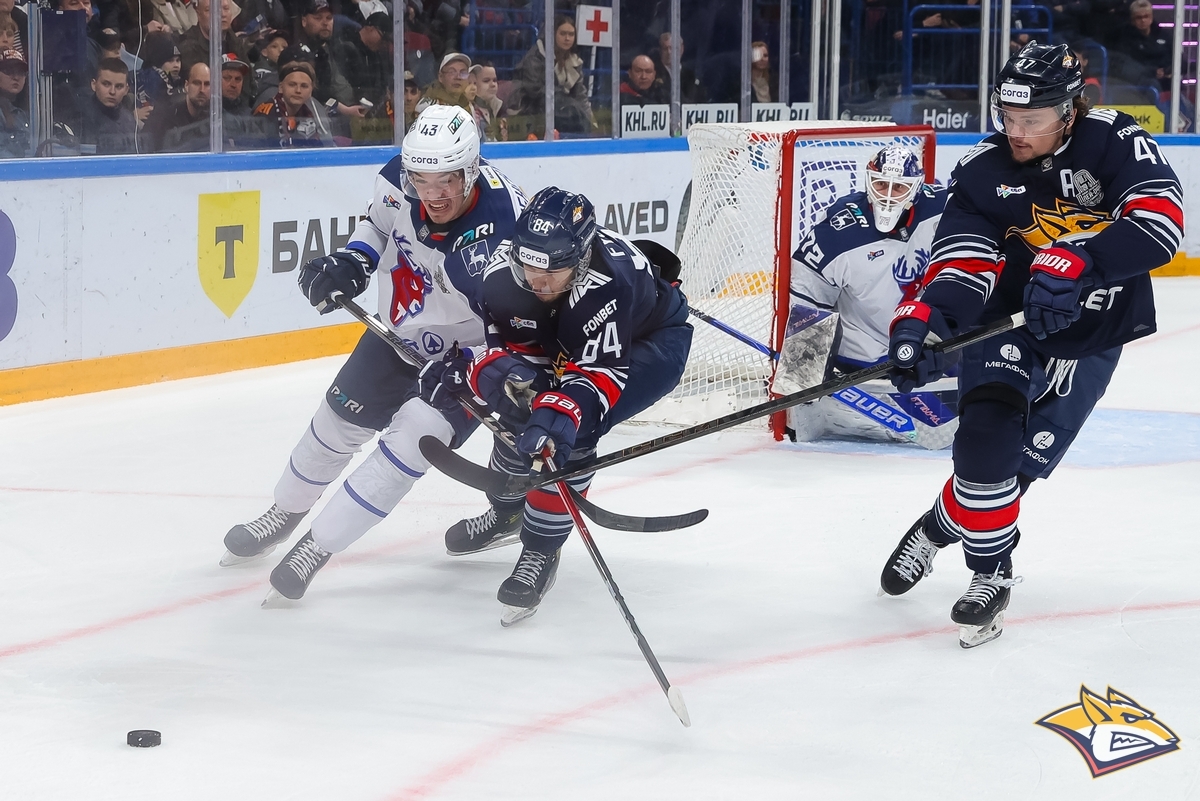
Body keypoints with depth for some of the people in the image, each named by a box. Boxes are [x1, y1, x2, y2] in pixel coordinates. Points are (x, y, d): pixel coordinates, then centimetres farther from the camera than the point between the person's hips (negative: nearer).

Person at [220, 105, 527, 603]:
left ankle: (317, 547, -5)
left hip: (468, 350, -6)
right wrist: (352, 261, -13)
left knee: (413, 436, -20)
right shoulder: (401, 179, -21)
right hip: (400, 331, 6)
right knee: (341, 418, 16)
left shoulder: (503, 231, -37)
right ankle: (286, 512, 43)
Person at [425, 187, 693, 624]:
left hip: (651, 341, -7)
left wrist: (564, 411, -59)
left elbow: (599, 371, -42)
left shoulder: (607, 281, -44)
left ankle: (541, 552, -8)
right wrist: (497, 370, -39)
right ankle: (507, 512, 35)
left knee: (571, 431, -24)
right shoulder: (505, 268, -26)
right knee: (520, 410, 2)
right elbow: (507, 344, -16)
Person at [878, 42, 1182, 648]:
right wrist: (923, 322, -38)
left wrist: (1078, 260, -46)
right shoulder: (982, 171, -12)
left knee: (1022, 460, 0)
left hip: (1089, 337, 0)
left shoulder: (1113, 141, -18)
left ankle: (941, 528, 28)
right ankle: (990, 573, 2)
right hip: (1005, 320, 0)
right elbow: (961, 263, -18)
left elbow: (1161, 218, -32)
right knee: (987, 437, -20)